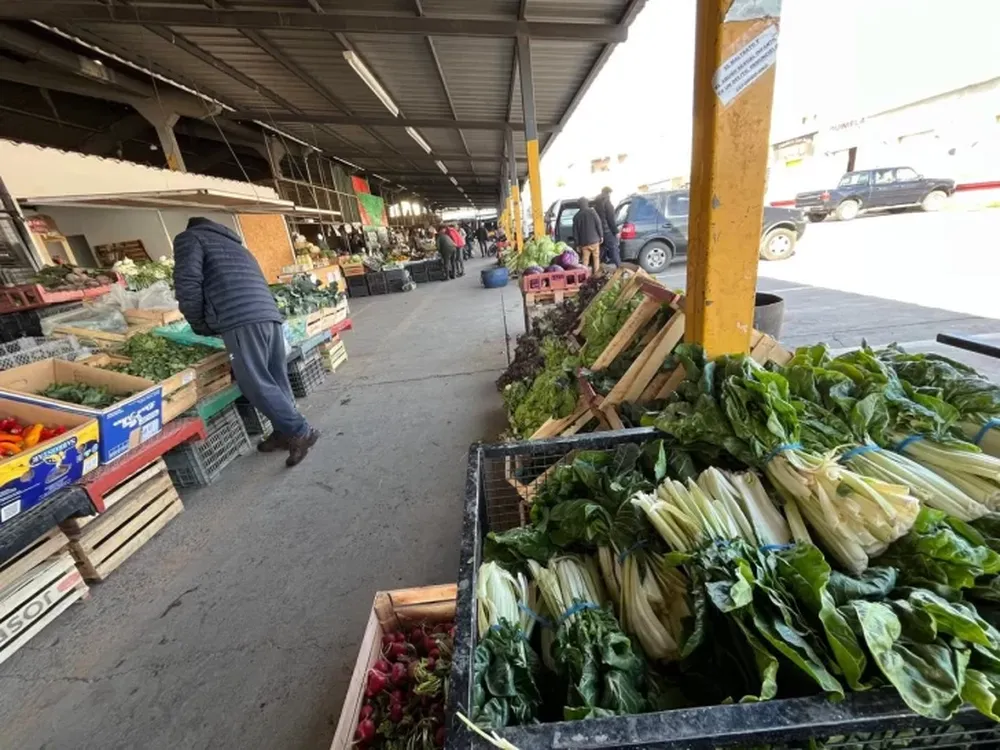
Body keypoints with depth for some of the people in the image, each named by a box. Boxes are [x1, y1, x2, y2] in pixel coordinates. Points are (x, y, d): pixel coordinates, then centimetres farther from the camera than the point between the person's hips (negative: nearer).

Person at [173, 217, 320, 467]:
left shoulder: (189, 238, 16)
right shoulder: (236, 246, 37)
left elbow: (188, 283, 0)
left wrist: (200, 325, 13)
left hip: (242, 320, -7)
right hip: (270, 315, 8)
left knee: (257, 385, -6)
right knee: (276, 380, 10)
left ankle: (301, 432, -8)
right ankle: (284, 433, 17)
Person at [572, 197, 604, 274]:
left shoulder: (576, 216, 4)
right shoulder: (592, 212, -4)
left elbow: (575, 231, 5)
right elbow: (598, 224, -6)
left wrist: (577, 243, 10)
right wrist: (601, 236, 4)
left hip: (583, 242, 2)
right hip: (594, 240, -2)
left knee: (585, 259, 6)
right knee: (596, 258, 10)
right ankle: (596, 274, 11)